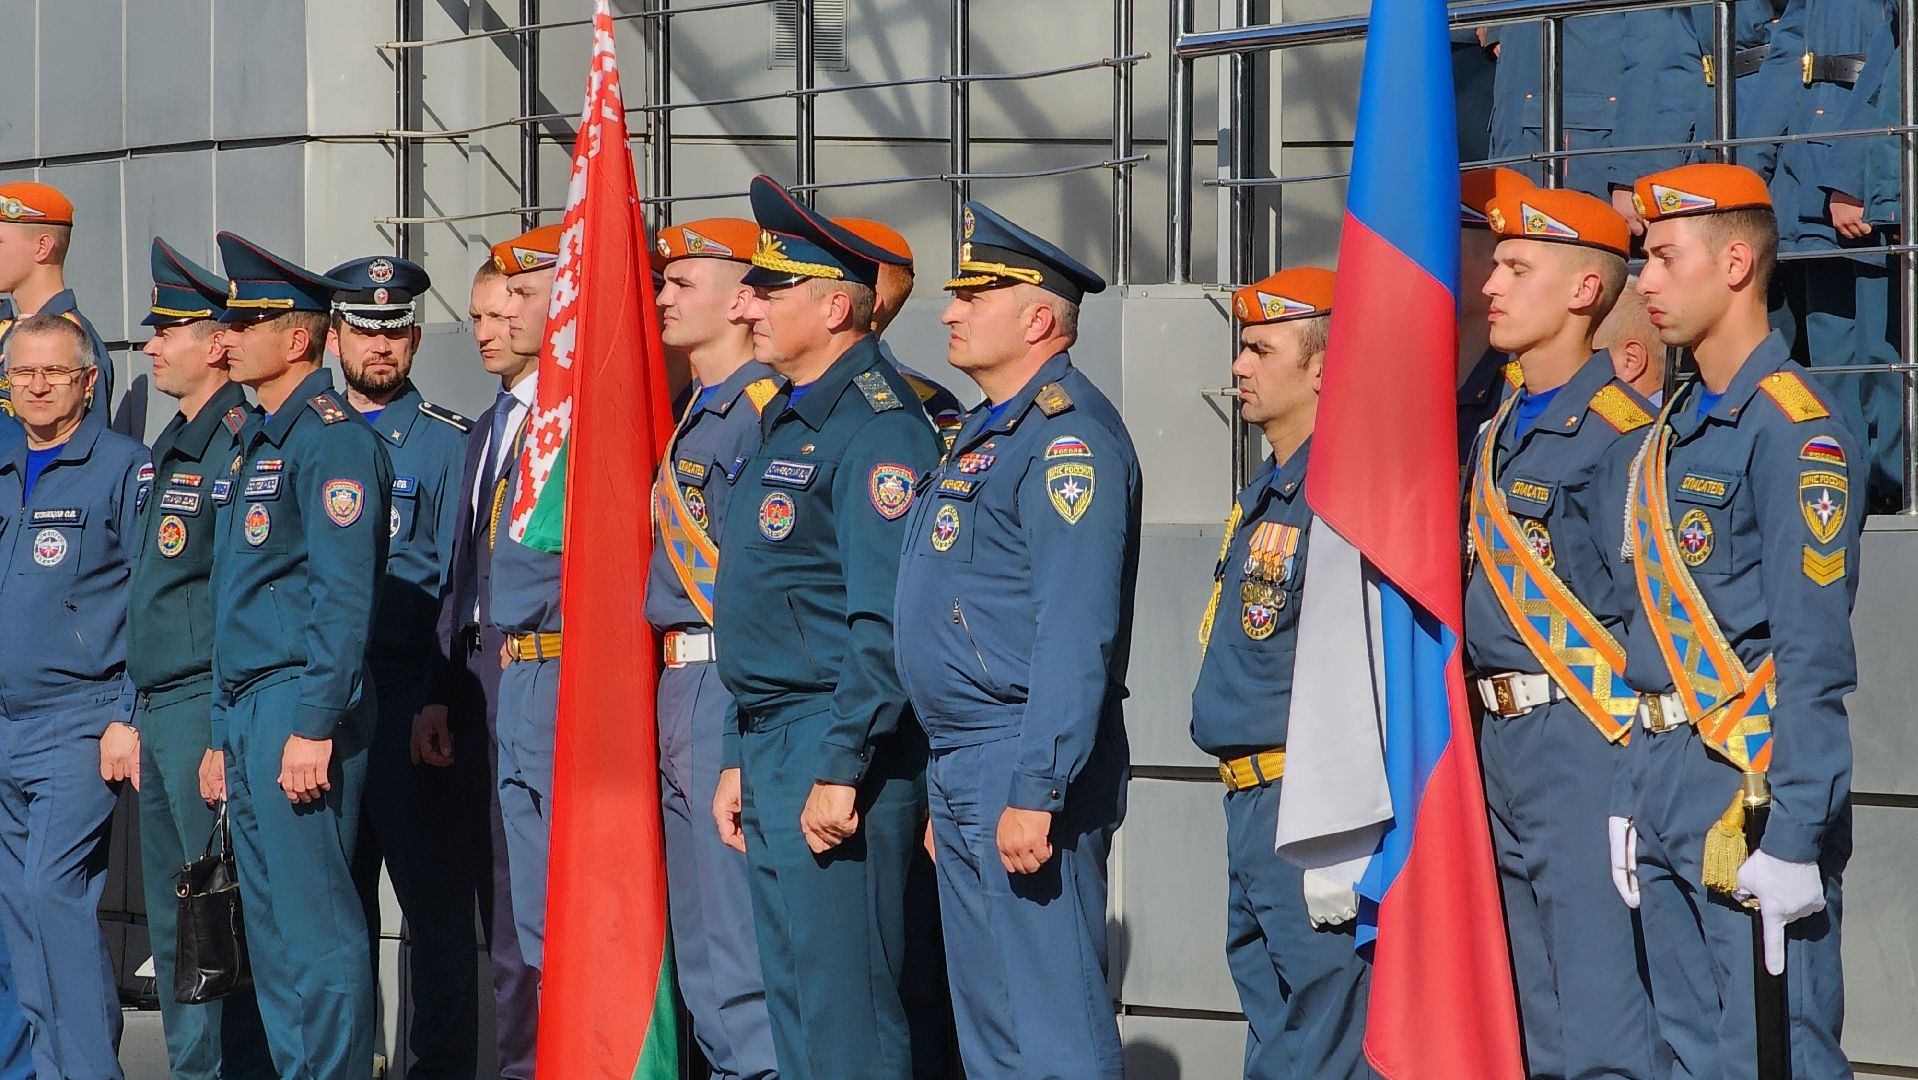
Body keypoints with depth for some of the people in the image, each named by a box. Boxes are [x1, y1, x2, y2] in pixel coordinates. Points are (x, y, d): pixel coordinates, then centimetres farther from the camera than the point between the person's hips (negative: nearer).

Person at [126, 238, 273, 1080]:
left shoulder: (242, 446, -13)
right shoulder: (169, 450, 17)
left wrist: (226, 734, -20)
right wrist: (133, 718, 18)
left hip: (208, 710, -10)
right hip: (157, 716, 10)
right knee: (173, 927, 13)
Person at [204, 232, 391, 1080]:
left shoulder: (329, 436, -11)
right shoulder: (260, 442, 20)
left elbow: (344, 593, -19)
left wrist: (313, 725, -23)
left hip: (299, 710, -10)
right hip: (249, 711, 10)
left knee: (313, 931, -8)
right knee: (272, 938, 12)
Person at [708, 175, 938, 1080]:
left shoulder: (877, 428, -15)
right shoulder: (786, 421, 17)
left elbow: (886, 624, -22)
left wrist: (841, 770, -24)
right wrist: (740, 760, 20)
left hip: (835, 763, -10)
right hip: (771, 749, 10)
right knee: (792, 1006, 14)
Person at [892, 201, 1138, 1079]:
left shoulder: (1067, 434, -14)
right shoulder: (987, 432, 18)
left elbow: (1076, 635, -22)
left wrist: (1035, 794, -27)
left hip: (1023, 774, -11)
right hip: (964, 775, 11)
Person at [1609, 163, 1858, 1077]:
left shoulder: (1790, 427, -12)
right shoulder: (1669, 431, 15)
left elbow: (1815, 658, -18)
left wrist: (1793, 838, -22)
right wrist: (1632, 797, 15)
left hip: (1750, 786, -9)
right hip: (1668, 787, 9)